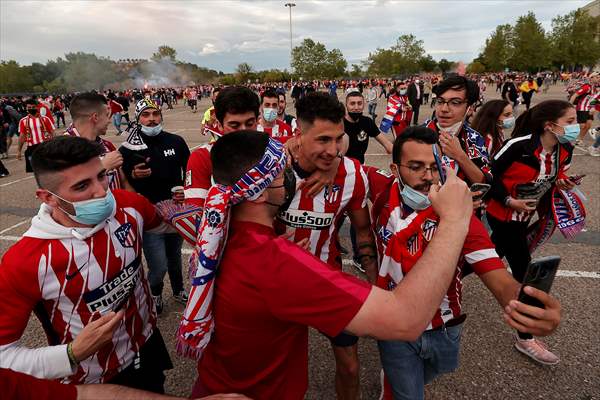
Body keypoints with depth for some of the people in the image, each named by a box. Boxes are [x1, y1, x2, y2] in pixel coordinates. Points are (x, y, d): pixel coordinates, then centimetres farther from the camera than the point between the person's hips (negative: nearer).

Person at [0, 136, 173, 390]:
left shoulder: (129, 206, -17)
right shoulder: (22, 263, -29)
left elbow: (162, 223, 9)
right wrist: (73, 354, -30)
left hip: (148, 349, 4)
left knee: (157, 394, 29)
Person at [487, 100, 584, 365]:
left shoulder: (565, 151, -2)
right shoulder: (520, 144, -24)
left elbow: (553, 180, 13)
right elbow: (490, 173, -18)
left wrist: (562, 186, -9)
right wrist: (509, 201, -20)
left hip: (523, 218, 8)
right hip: (503, 216, -8)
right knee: (523, 273, -4)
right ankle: (525, 338, 10)